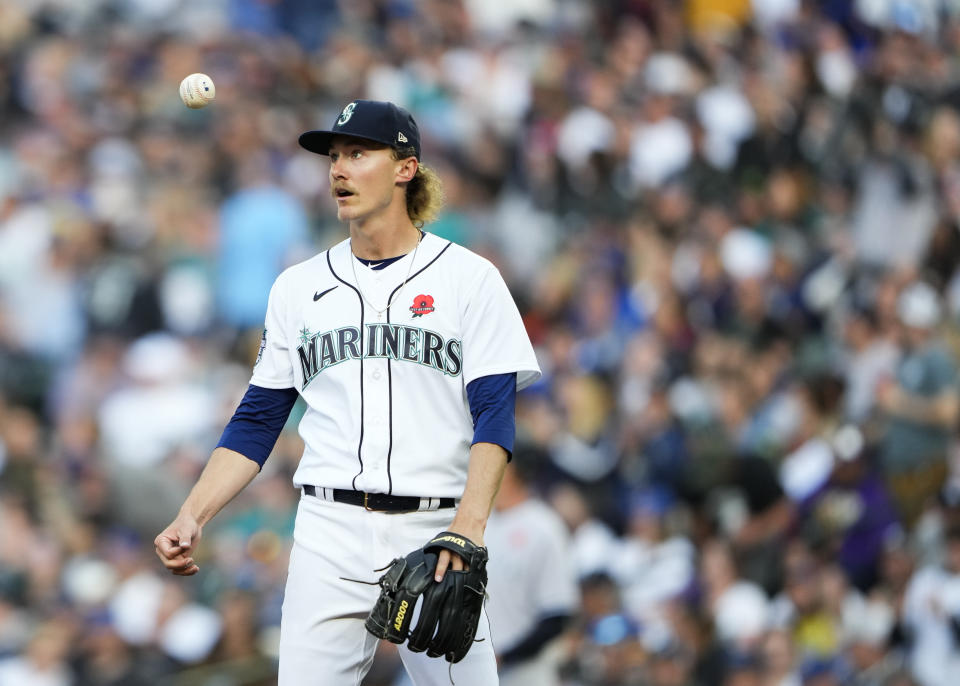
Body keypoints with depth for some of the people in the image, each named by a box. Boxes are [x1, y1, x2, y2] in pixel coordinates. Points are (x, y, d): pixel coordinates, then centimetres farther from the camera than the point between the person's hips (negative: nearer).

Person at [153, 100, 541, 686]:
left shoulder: (470, 278, 3)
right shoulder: (299, 287, 15)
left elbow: (494, 416, -5)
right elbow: (257, 422, 15)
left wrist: (469, 526, -20)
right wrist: (193, 517, 1)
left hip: (434, 530, -2)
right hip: (329, 535, 2)